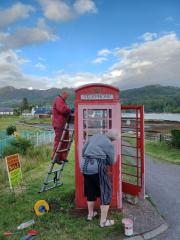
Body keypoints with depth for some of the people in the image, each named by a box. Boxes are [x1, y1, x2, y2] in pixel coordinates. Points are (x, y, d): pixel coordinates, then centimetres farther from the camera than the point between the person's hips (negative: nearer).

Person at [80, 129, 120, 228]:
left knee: (90, 192, 23)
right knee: (105, 193, 8)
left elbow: (83, 150, 17)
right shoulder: (110, 144, -6)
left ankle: (90, 214, 39)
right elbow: (111, 162, 4)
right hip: (97, 168, -7)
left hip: (85, 166, 7)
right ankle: (103, 221, 14)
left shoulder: (95, 136, 11)